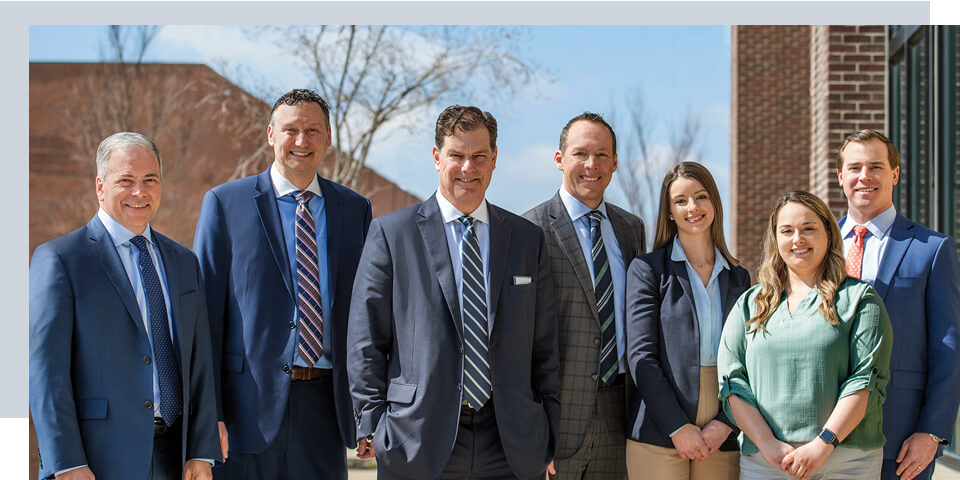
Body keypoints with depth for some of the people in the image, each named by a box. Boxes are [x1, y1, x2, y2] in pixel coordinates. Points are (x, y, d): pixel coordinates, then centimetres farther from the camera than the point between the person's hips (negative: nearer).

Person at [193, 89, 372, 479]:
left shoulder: (355, 209, 10)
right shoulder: (225, 203, 1)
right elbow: (204, 312, -2)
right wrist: (207, 413, -8)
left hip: (325, 406, 3)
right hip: (249, 404, -3)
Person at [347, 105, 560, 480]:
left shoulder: (529, 239, 11)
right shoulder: (391, 234, 2)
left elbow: (544, 347, 11)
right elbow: (365, 343, 1)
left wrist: (547, 437, 7)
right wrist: (374, 427, -5)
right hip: (419, 447, -2)